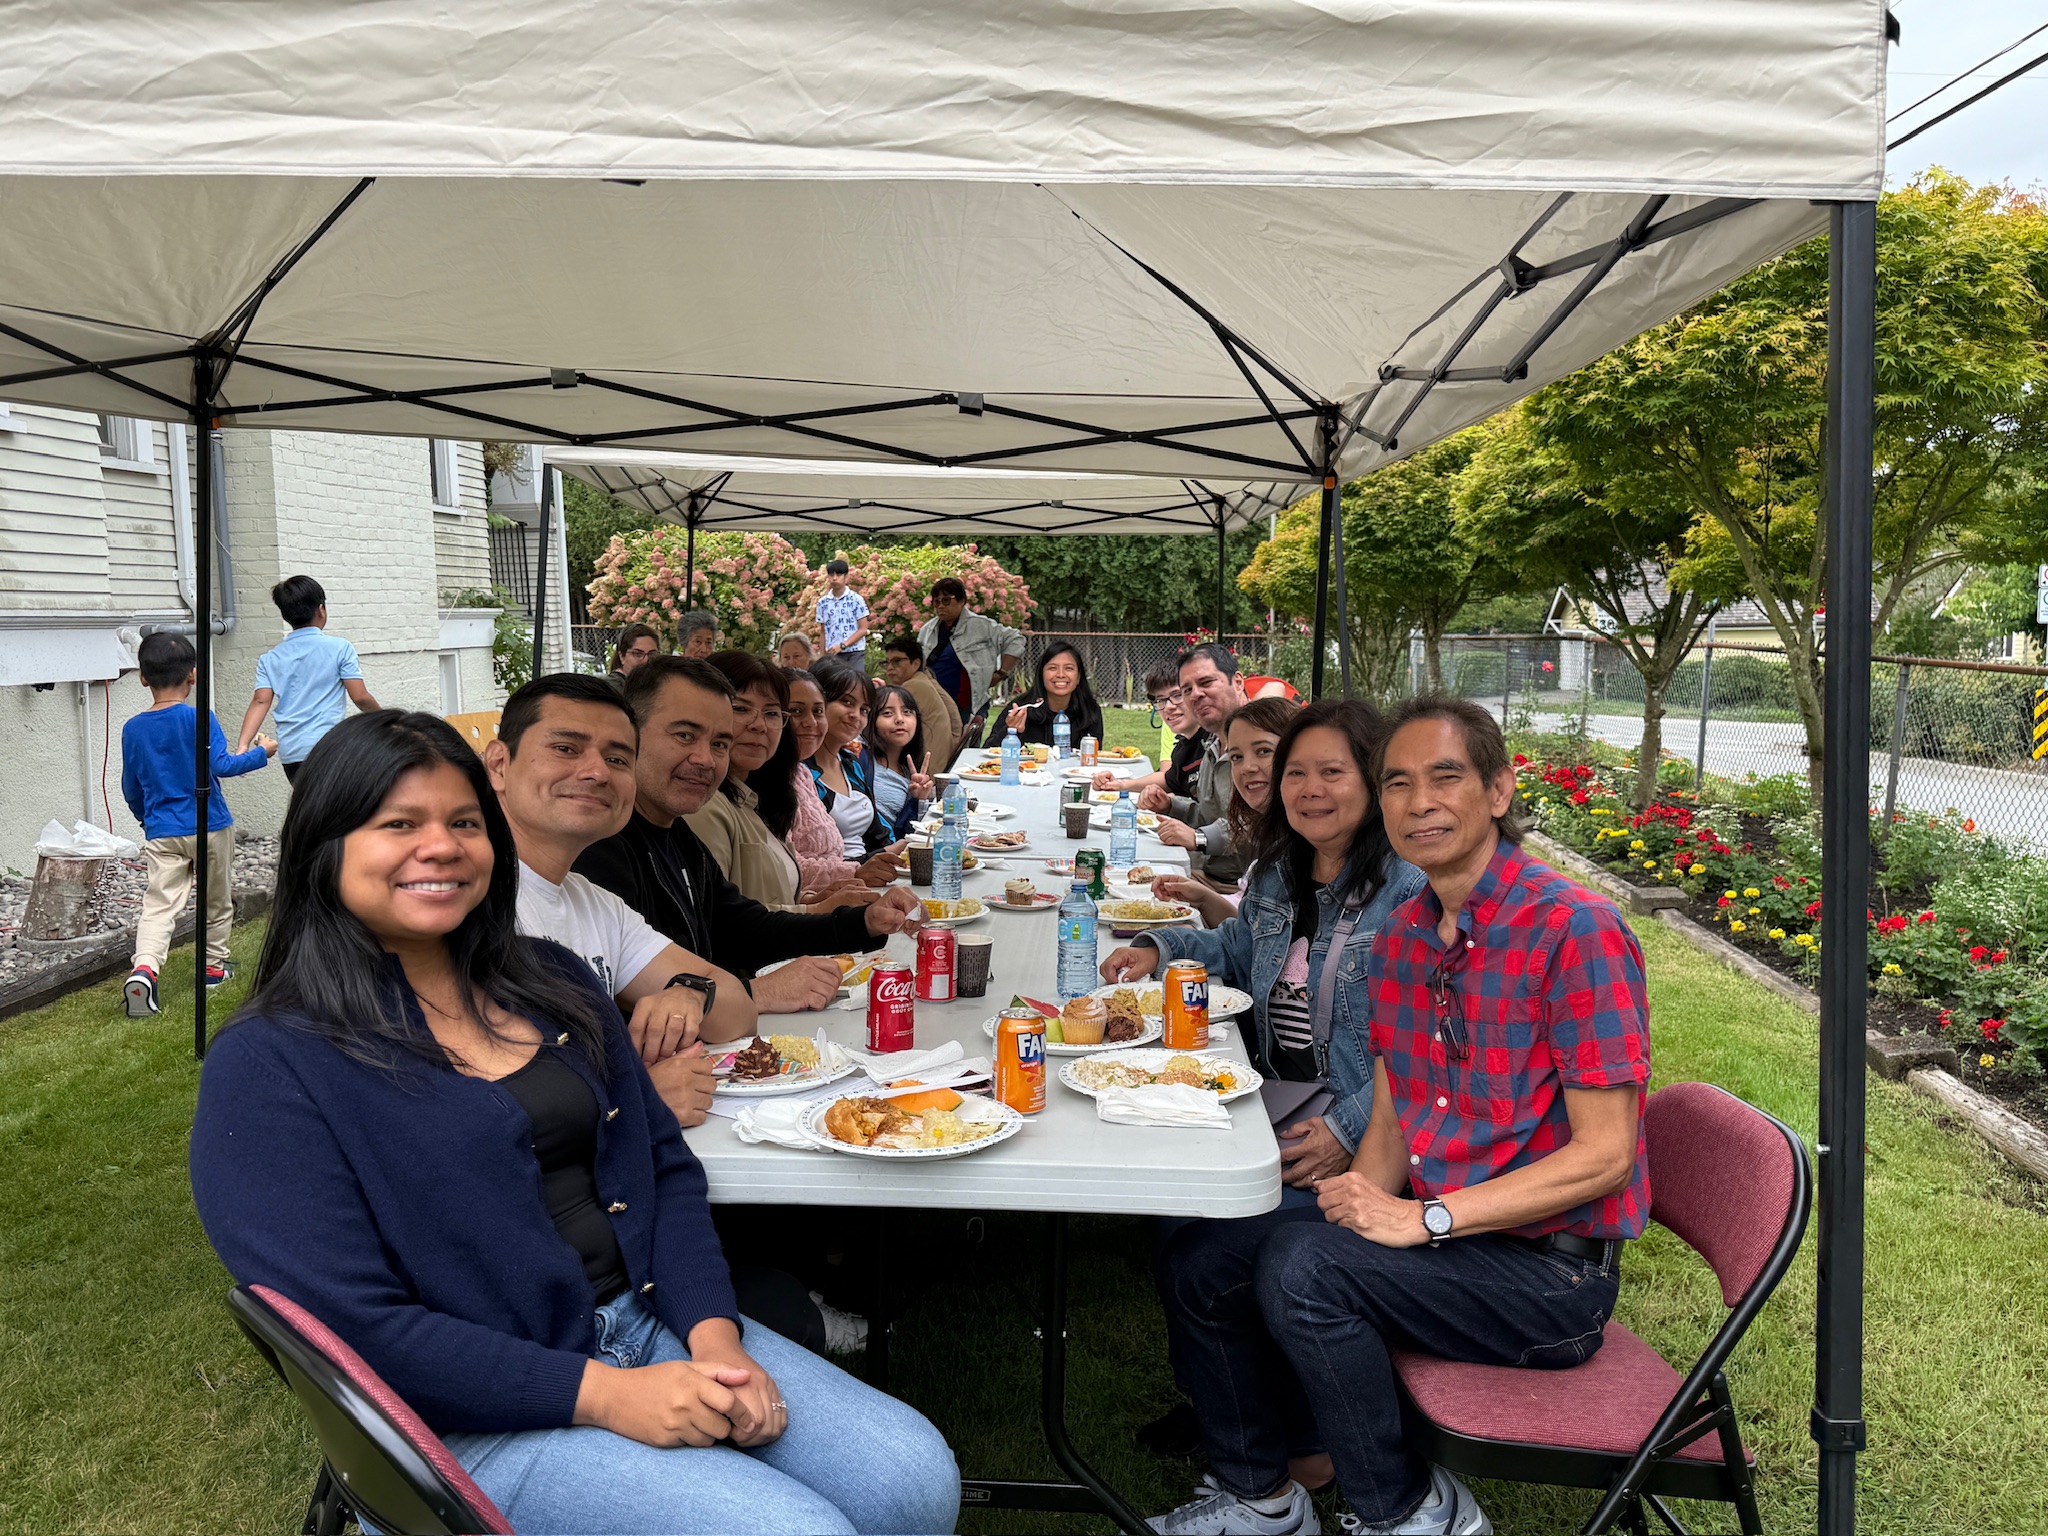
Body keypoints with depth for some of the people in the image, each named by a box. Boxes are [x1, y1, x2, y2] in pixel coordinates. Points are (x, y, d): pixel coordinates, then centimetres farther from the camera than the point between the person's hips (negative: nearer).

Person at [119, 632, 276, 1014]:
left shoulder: (132, 729, 4)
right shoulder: (199, 718, -10)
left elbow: (131, 790, 12)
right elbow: (220, 765, -18)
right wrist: (261, 753, -3)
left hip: (162, 834, 2)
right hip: (210, 828, -2)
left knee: (159, 905, -5)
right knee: (217, 901, 17)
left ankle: (143, 967, -28)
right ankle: (214, 965, 30)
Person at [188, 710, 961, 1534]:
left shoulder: (549, 980, 9)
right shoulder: (267, 1065, -9)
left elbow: (665, 1168, 10)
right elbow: (352, 1327, -15)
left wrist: (715, 1335, -7)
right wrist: (603, 1395, -20)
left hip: (654, 1327, 6)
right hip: (479, 1417, -5)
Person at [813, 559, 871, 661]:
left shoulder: (856, 599, -1)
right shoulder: (823, 603, 8)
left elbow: (863, 629, -3)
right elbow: (823, 632, 12)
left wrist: (842, 645, -13)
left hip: (855, 654, -2)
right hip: (832, 654, 3)